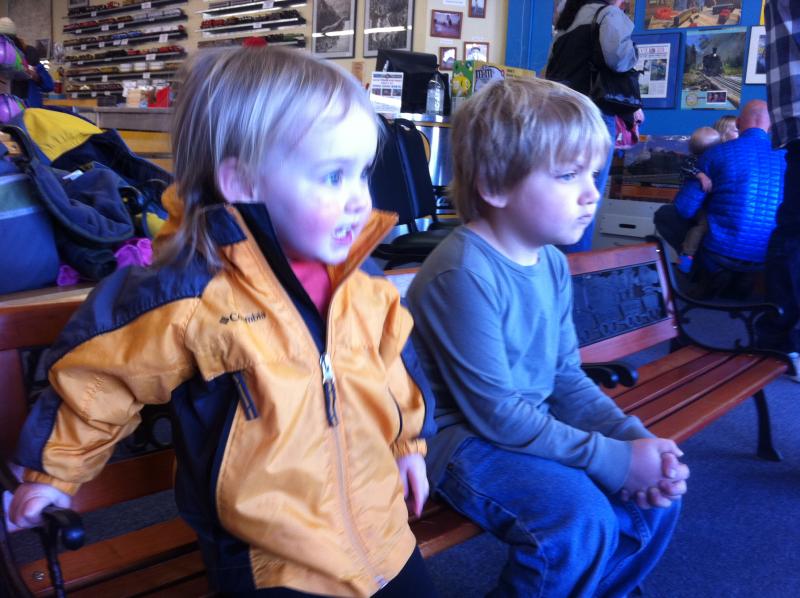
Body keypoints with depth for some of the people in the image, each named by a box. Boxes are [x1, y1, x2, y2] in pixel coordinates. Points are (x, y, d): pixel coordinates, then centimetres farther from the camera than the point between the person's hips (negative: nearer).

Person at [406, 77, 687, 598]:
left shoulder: (551, 263, 2)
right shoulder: (465, 273, -25)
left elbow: (567, 376, 8)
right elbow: (495, 414, -24)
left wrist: (636, 439, -7)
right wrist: (616, 459, -20)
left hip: (532, 428, 9)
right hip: (463, 439, -8)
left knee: (657, 495, 4)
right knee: (581, 516, -28)